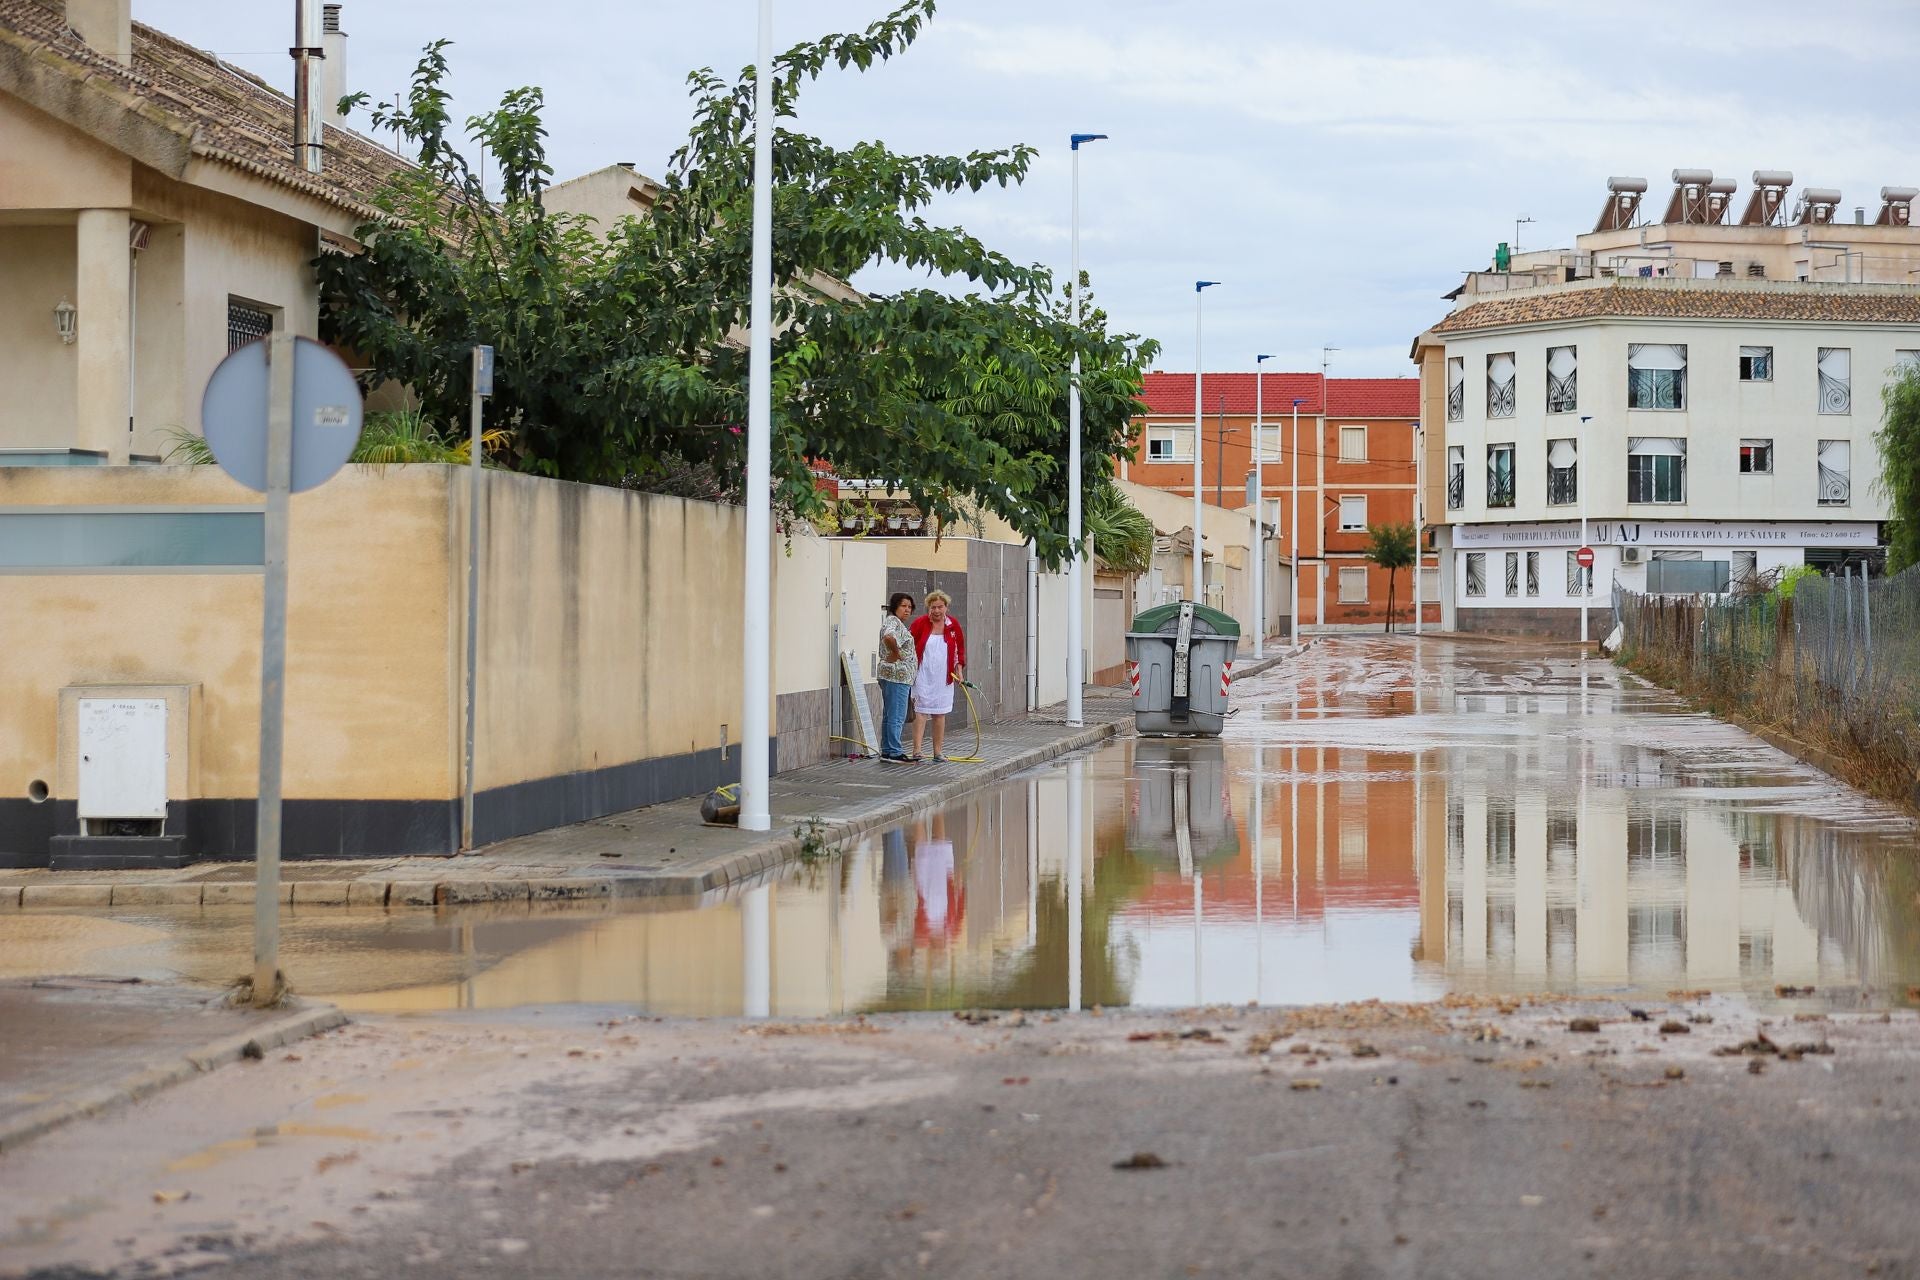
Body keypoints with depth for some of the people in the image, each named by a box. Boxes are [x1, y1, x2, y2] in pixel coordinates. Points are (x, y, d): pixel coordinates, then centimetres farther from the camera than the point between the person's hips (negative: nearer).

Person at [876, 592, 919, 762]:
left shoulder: (898, 623, 19)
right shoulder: (892, 621, -14)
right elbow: (888, 637, -35)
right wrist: (896, 653, -21)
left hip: (896, 676, 11)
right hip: (897, 675, -11)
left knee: (889, 715, 13)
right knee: (896, 716, -9)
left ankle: (886, 751, 17)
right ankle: (895, 752, -8)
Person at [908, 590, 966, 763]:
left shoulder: (953, 625, 4)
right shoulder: (920, 623, -6)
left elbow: (960, 648, 16)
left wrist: (959, 669, 9)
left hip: (943, 677, 3)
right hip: (923, 676, -3)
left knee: (940, 714, 7)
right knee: (921, 712, -8)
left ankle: (937, 752, 12)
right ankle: (916, 751, -10)